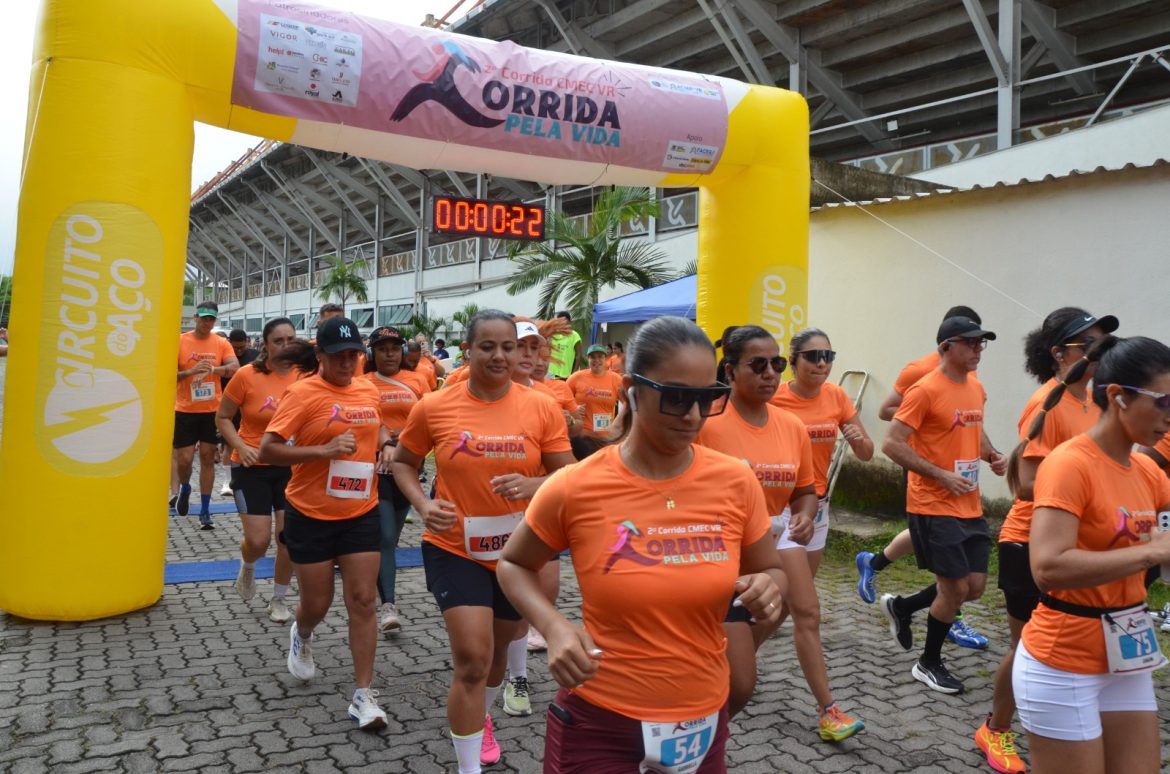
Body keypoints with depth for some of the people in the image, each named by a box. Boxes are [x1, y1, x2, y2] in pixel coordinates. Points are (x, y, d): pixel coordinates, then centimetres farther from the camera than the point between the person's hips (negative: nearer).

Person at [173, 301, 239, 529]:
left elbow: (235, 368, -10)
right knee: (184, 460, -1)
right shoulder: (179, 342, -2)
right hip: (185, 411, -1)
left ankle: (205, 510, 14)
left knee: (208, 458, 6)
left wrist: (213, 369, -28)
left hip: (212, 410, 1)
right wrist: (191, 371, -22)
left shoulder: (221, 343, 1)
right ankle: (185, 489, 33)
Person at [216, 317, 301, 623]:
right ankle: (247, 567, 36)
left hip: (291, 466, 2)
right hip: (252, 467, -2)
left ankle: (278, 599, 25)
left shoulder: (304, 377, -6)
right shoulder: (247, 375, -11)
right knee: (258, 539, -3)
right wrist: (241, 447, -15)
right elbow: (222, 418, 0)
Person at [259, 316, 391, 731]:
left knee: (363, 602, 0)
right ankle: (300, 637, 47)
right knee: (317, 603, 10)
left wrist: (385, 445, 2)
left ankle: (363, 695, 9)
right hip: (311, 515, -3)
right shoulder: (303, 393, -14)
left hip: (361, 514, 4)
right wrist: (325, 450, -27)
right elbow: (267, 451, -17)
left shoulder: (368, 390, 3)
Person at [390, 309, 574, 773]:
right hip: (455, 549, -2)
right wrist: (423, 506, -13)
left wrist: (531, 484, -27)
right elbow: (402, 462, 5)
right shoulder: (433, 407, -10)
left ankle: (481, 718, 56)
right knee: (473, 657, -12)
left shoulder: (542, 408, -10)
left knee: (498, 647, 23)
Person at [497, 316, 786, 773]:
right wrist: (554, 627, -16)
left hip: (705, 722, 3)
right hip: (599, 723, -3)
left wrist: (766, 591, -15)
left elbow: (771, 571, 8)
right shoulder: (574, 490, -15)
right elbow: (514, 565, 2)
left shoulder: (735, 482, -9)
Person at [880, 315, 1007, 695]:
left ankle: (900, 606, 32)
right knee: (956, 588, -1)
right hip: (935, 507, -8)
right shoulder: (926, 390, -15)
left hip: (970, 506, 8)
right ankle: (928, 664, 22)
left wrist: (991, 454, 5)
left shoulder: (976, 388, 9)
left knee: (975, 586, 11)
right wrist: (941, 476, -20)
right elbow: (892, 444, -18)